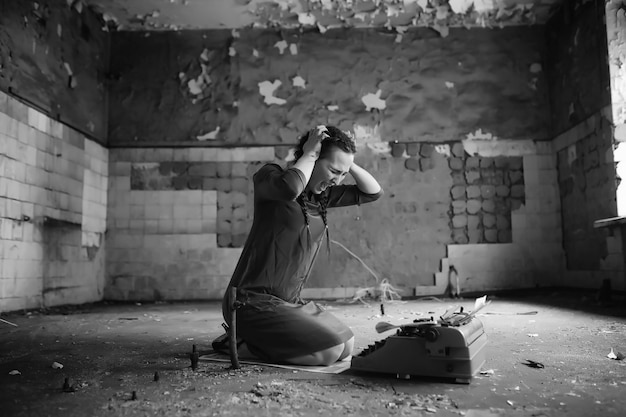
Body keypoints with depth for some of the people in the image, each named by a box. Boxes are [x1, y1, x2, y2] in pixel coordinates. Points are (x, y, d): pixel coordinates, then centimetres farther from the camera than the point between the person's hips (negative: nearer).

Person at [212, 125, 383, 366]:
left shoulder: (322, 194, 10)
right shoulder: (269, 176, -10)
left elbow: (373, 192, 13)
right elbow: (289, 188, -34)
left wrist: (346, 163, 1)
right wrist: (309, 154, -17)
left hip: (290, 302, 9)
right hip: (253, 301, -8)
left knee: (347, 346, 8)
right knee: (331, 351, -17)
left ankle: (258, 336, 16)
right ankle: (247, 338, 2)